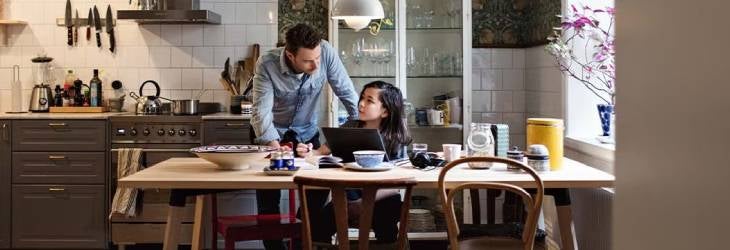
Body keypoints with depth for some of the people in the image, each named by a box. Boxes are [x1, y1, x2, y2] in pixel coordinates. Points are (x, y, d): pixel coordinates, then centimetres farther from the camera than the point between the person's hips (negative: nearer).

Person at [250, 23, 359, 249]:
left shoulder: (326, 52, -24)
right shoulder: (267, 65, -28)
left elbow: (347, 93, -17)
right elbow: (261, 111, -31)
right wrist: (275, 147, -45)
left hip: (307, 132, 2)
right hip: (272, 134, -2)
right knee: (268, 198, -2)